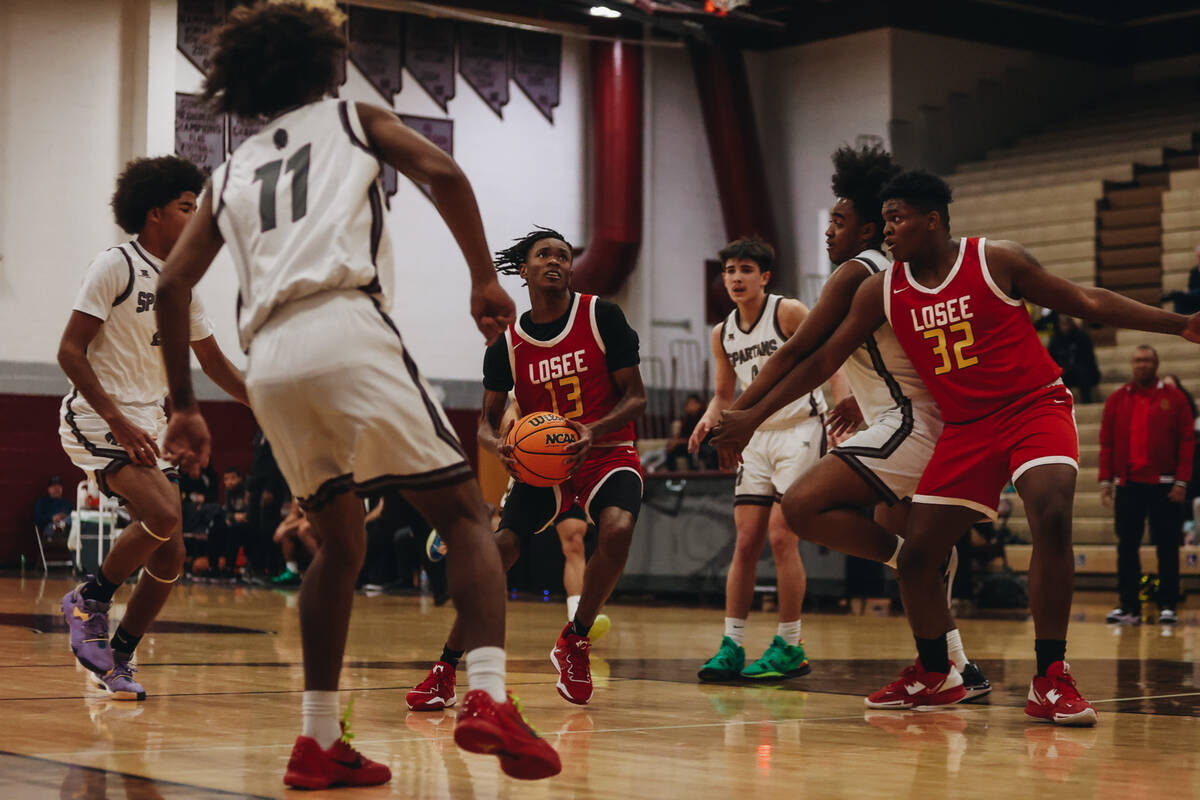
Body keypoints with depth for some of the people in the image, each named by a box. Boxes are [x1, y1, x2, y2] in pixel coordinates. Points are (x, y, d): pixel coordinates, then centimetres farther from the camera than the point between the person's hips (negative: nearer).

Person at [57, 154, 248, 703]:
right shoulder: (115, 266, -10)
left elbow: (211, 361, 23)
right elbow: (69, 352, -14)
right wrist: (118, 422, -22)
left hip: (147, 426, 8)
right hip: (97, 420, -8)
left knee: (169, 559, 1)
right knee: (163, 515, -28)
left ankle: (117, 659, 17)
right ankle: (91, 599, -5)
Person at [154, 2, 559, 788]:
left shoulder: (231, 172, 29)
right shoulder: (352, 118, 19)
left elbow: (172, 286, 21)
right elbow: (442, 172, 1)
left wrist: (185, 406, 25)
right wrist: (485, 278, 6)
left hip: (270, 360, 5)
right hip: (346, 331, -5)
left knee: (341, 546, 20)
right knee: (467, 516, 1)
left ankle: (319, 743, 13)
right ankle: (489, 699, -20)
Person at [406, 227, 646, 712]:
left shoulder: (602, 317, -6)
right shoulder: (507, 343, 1)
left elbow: (636, 397, -6)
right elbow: (487, 421, 6)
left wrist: (594, 430, -26)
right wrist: (498, 445, -19)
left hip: (608, 452, -2)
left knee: (617, 530, -31)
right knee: (498, 549, -17)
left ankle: (574, 642, -8)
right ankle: (445, 668, -4)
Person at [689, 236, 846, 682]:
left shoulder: (789, 313, -11)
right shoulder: (722, 334, 7)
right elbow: (724, 394, 18)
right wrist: (708, 421, -3)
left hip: (801, 430, -6)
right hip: (758, 434, 6)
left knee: (781, 537, -12)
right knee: (745, 542, 1)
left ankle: (790, 648, -2)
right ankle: (731, 646, 5)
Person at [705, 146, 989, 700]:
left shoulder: (856, 273, -9)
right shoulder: (891, 275, 19)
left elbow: (798, 353, -10)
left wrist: (741, 414, -5)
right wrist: (863, 399, 35)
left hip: (907, 425, -11)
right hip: (924, 426, 11)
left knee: (802, 506, -20)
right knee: (892, 540, 23)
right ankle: (958, 670, 24)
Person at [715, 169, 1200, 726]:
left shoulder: (995, 261, -8)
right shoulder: (882, 291, 1)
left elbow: (1086, 302, -1)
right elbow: (825, 359, 9)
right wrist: (753, 414, 7)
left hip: (1035, 406, -4)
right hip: (965, 428, 4)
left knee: (1052, 518, -29)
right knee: (915, 556, 0)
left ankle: (1050, 680, -21)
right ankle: (935, 676, 25)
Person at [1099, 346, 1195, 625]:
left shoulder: (1174, 398, 1)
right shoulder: (1117, 399, 8)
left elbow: (1187, 441, -2)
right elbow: (1106, 442, 9)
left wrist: (1181, 482, -9)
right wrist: (1106, 479, 1)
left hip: (1164, 485, -2)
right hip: (1127, 485, 3)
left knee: (1167, 549, 1)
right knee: (1127, 547, 3)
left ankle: (1168, 606, 7)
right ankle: (1129, 607, 8)